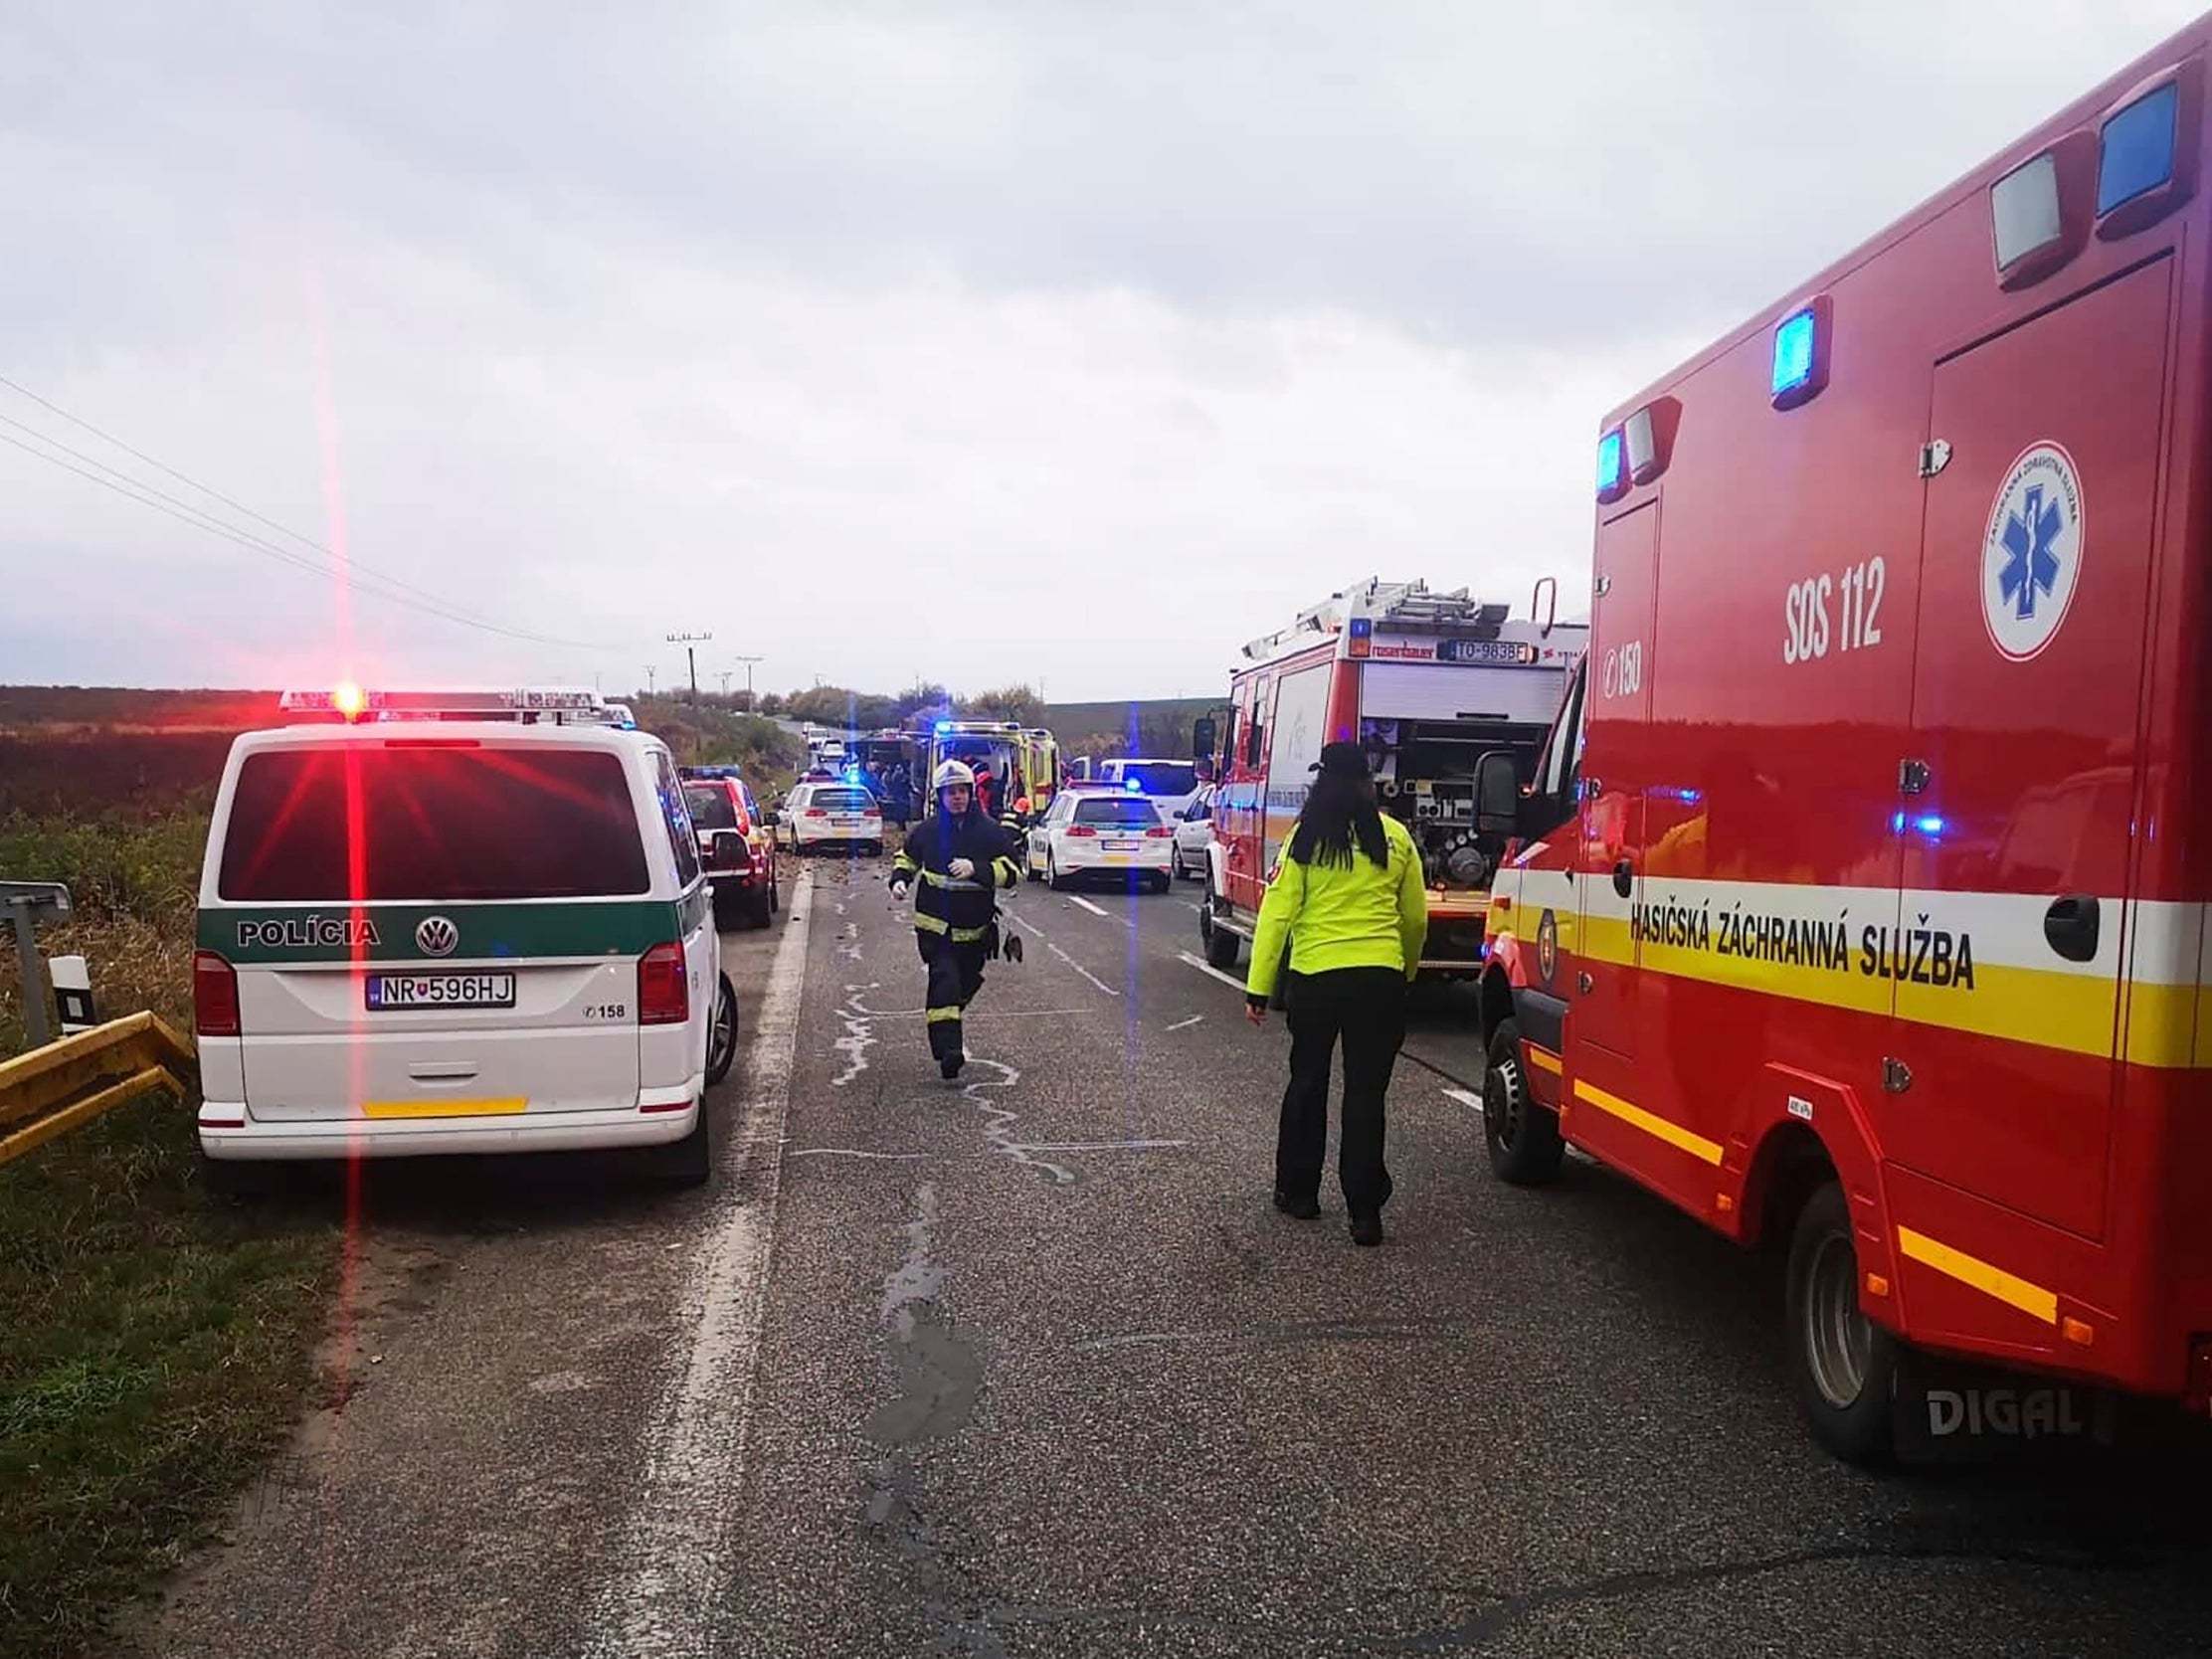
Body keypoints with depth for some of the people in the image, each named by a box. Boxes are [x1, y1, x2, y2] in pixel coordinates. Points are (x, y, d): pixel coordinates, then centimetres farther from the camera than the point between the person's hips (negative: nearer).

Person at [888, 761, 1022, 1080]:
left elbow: (1012, 871, -9)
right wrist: (899, 880, 0)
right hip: (935, 923, -2)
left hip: (975, 927, 2)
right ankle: (948, 1049, -23)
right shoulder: (926, 830, 1)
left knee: (966, 983, 18)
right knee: (944, 979, -18)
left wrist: (976, 869, -23)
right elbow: (906, 858, 19)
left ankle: (946, 1025, 48)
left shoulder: (989, 832, -4)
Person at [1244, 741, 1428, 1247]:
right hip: (1380, 978, 1)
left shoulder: (1306, 839, -1)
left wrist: (1258, 988, -1)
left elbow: (1277, 914, -5)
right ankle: (1364, 1210, 4)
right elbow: (1416, 917, 12)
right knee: (1366, 1092, 5)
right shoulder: (1395, 837, 3)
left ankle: (1298, 1191, 25)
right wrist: (1408, 970, 29)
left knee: (1307, 1083, 16)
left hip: (1315, 977, 0)